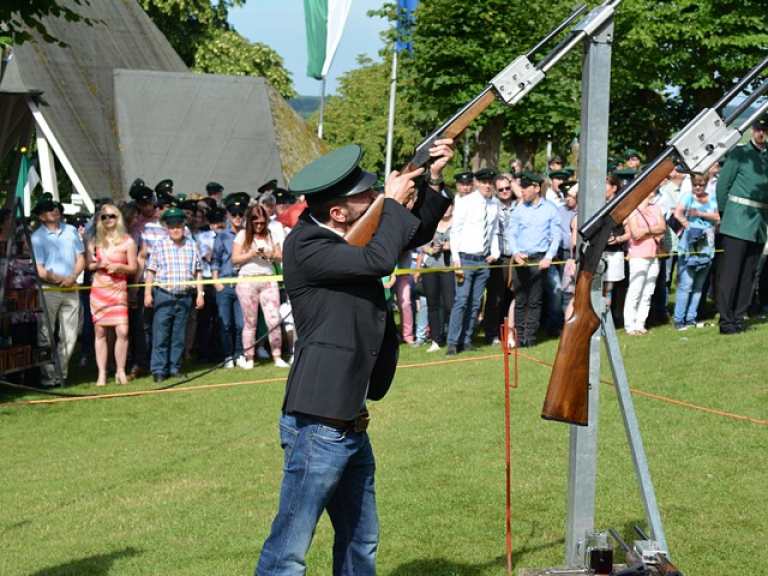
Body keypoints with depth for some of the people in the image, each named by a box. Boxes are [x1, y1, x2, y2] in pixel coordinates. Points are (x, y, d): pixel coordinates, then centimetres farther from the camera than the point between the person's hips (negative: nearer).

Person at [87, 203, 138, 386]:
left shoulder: (127, 241, 3)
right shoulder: (95, 241, 10)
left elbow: (133, 268, 5)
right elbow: (88, 265, 13)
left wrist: (119, 267, -13)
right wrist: (98, 265, -8)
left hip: (118, 289, -2)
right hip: (98, 288, 2)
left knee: (122, 331, -11)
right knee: (100, 331, 1)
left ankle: (120, 371, 1)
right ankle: (102, 373, 5)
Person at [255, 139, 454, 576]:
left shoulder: (350, 238, 10)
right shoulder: (306, 246, -15)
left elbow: (415, 234, 23)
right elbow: (379, 259, -27)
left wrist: (434, 180, 6)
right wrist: (394, 203, -11)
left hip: (350, 422, 10)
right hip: (318, 426, -9)